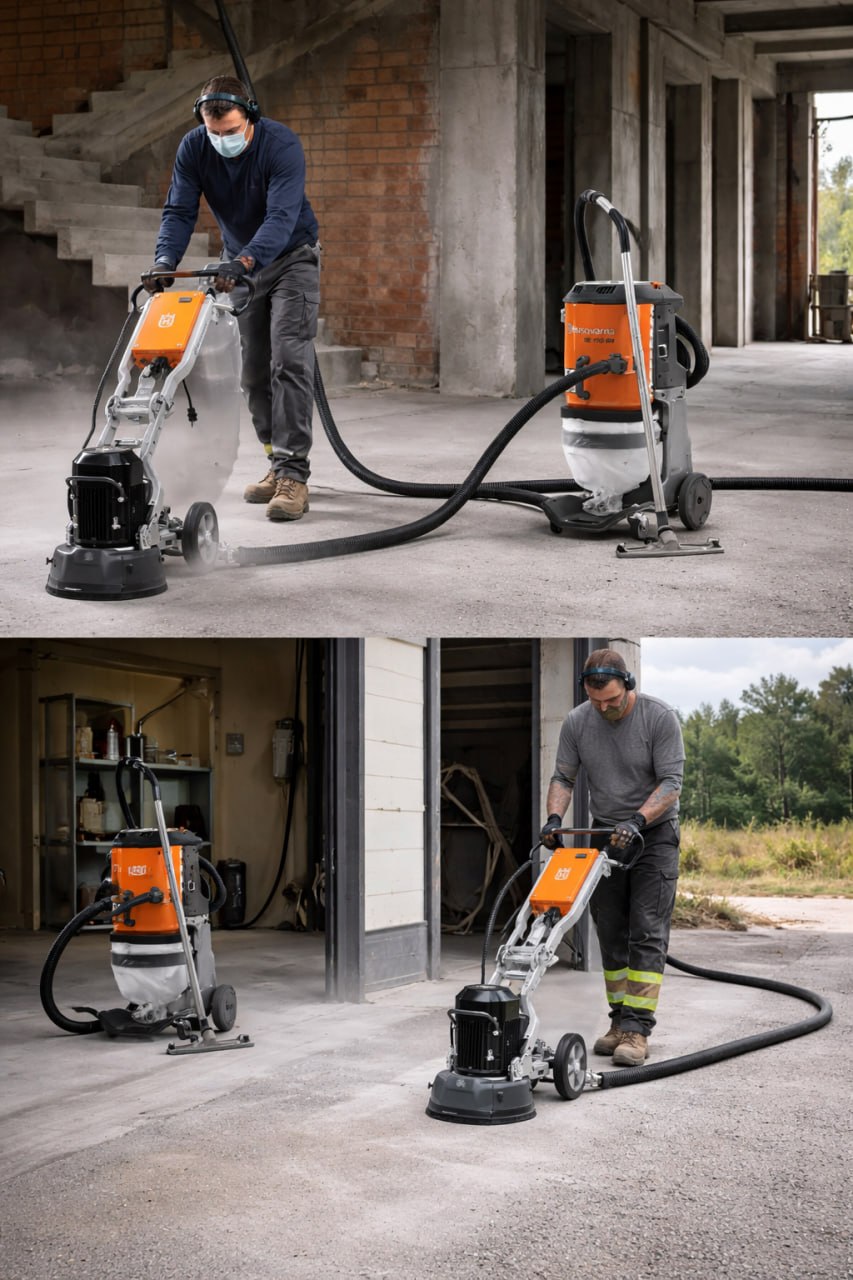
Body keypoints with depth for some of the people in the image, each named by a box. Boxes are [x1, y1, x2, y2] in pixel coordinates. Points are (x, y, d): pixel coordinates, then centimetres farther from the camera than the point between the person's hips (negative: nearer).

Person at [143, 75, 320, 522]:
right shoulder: (193, 148, -14)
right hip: (240, 262, 5)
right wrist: (165, 260, -35)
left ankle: (292, 476, -23)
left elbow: (281, 216, -39)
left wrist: (245, 261, -54)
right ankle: (279, 464, 18)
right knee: (254, 370, 7)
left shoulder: (281, 145, -29)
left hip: (291, 256, -5)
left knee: (289, 360, -18)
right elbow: (179, 211, -16)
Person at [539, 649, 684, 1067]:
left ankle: (637, 1029, -17)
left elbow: (671, 782, -19)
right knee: (611, 934, 6)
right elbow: (563, 777, 1)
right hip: (606, 835, 5)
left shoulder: (660, 718, -18)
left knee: (647, 933, -12)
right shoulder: (576, 722, -5)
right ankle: (620, 1021, 13)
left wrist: (638, 820, -32)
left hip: (654, 833, -5)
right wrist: (554, 817, -17)